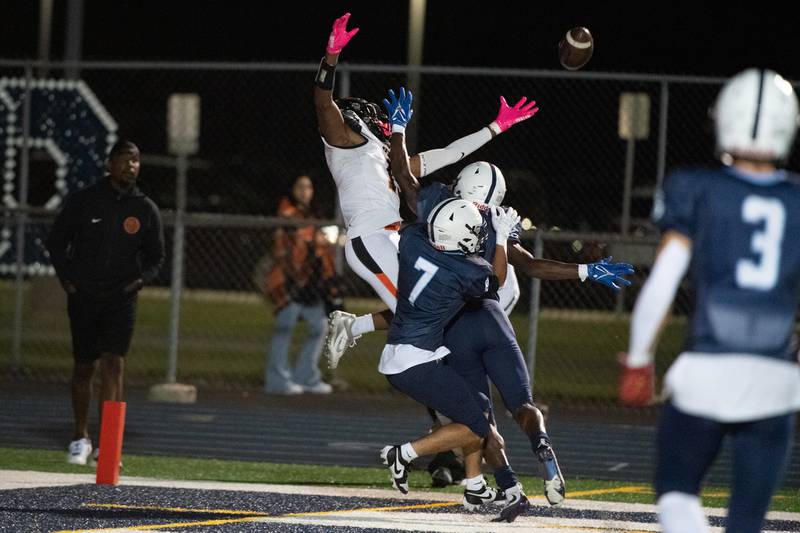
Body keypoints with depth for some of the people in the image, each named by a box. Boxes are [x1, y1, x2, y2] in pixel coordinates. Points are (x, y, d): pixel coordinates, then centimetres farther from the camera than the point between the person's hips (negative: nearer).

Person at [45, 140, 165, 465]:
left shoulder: (146, 210, 4)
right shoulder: (83, 201, 1)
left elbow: (156, 256, 13)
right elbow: (56, 240, 8)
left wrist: (142, 278, -7)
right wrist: (66, 277, -3)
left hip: (121, 300, 0)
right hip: (83, 296, 0)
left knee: (113, 365, -12)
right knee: (83, 368, 7)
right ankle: (80, 438, 23)